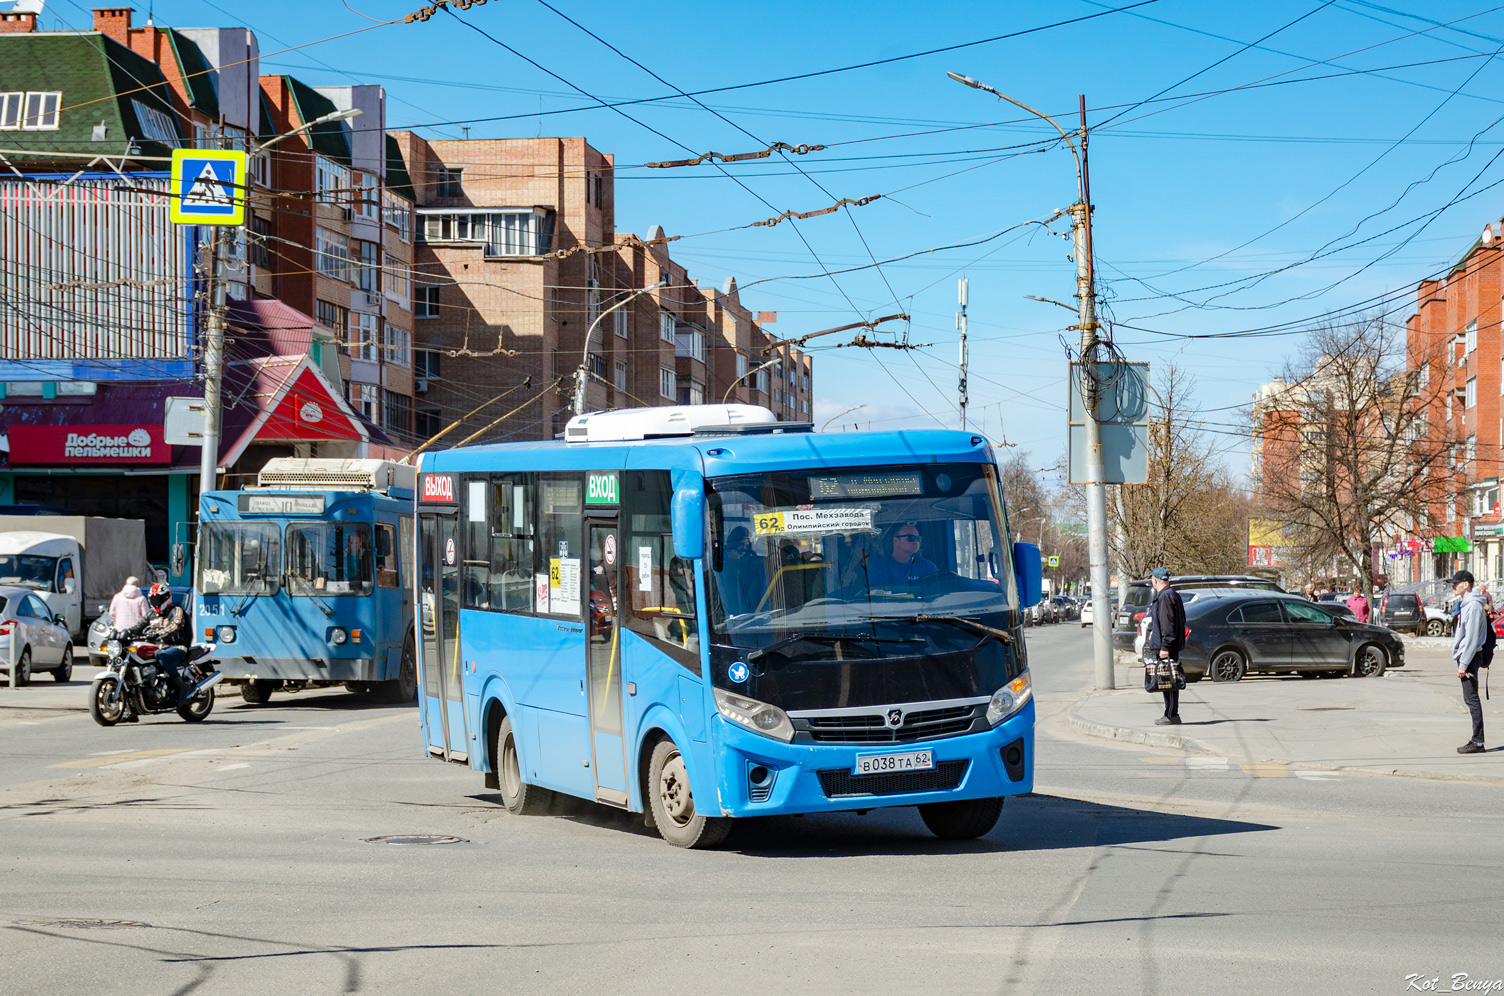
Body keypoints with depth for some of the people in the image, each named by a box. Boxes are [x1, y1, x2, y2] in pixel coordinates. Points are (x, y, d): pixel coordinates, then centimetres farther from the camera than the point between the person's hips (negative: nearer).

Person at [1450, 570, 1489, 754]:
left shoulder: (1474, 606, -15)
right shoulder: (1464, 604, 16)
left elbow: (1472, 638, -20)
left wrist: (1463, 664, -20)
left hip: (1469, 657, -10)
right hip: (1464, 656, 10)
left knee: (1472, 698, -9)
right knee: (1469, 698, 11)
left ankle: (1477, 742, -8)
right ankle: (1476, 739, 15)